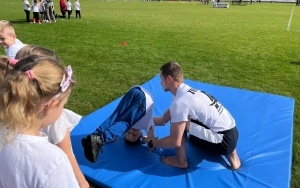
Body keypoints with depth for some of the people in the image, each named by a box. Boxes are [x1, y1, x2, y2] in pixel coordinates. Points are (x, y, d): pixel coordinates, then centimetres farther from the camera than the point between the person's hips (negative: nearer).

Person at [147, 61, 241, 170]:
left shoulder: (180, 101, -20)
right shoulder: (186, 92, 8)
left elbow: (175, 141, -20)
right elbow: (164, 119, 16)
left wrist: (151, 143, -5)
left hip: (223, 141, -9)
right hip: (231, 133, 9)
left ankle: (181, 161, 4)